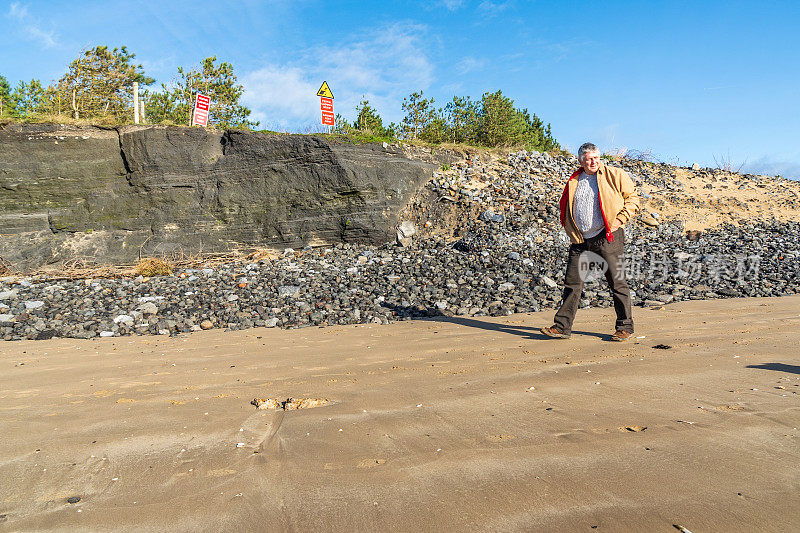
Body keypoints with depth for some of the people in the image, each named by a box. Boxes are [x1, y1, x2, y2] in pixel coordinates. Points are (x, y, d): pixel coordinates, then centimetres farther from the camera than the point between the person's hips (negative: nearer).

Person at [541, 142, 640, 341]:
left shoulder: (615, 175, 1)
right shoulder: (574, 181, 12)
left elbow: (632, 198, 3)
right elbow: (566, 209, 23)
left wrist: (619, 220, -9)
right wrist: (572, 233, 10)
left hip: (607, 237, -4)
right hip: (581, 241, 4)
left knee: (617, 283, 2)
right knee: (572, 283, 3)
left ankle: (625, 327, 15)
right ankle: (562, 327, 9)